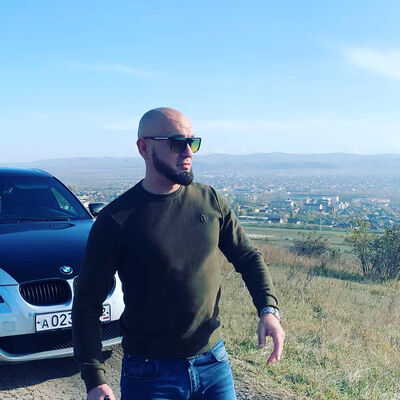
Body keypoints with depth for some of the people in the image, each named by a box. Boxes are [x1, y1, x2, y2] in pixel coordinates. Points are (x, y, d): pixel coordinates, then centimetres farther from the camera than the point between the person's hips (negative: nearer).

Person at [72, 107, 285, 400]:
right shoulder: (117, 219, -12)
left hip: (213, 362, 4)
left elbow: (248, 257, 9)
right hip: (150, 374, -3)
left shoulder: (210, 200, 0)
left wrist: (268, 310, -8)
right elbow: (87, 304, -9)